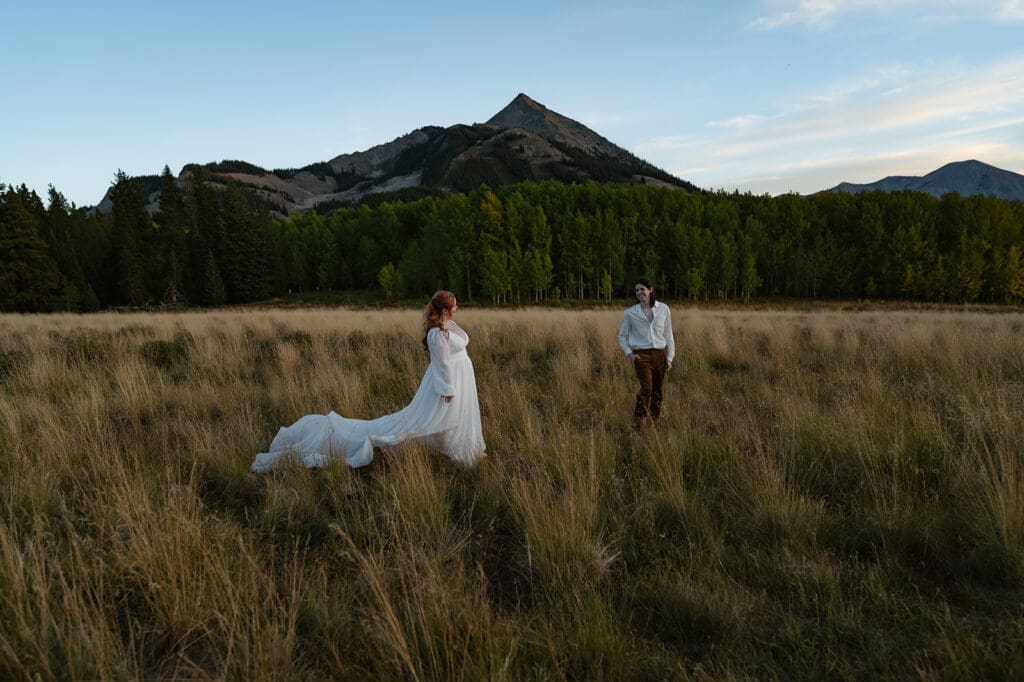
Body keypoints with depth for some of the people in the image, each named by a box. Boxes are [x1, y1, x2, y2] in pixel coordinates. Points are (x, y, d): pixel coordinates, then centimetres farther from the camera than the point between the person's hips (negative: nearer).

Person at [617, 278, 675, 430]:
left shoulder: (663, 309, 6)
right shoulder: (630, 313, 3)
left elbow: (668, 335, 11)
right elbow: (622, 337, 10)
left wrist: (670, 358, 6)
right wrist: (629, 354, -6)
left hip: (660, 354, 3)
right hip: (641, 355, -3)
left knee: (658, 392, 7)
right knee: (646, 388, -19)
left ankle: (654, 422, 25)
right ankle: (638, 425, -12)